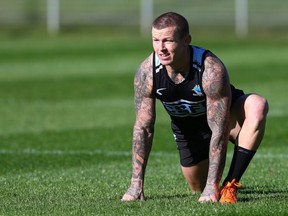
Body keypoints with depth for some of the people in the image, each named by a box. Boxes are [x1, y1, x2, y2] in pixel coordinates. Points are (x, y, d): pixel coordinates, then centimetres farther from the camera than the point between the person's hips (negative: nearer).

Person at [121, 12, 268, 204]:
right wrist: (136, 184, -18)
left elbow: (219, 130, -35)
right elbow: (143, 128, -16)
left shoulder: (212, 69, -37)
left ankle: (230, 185, -29)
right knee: (198, 186, 8)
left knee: (257, 105, -36)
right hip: (186, 128, 4)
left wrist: (212, 186, -36)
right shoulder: (146, 72, -26)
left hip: (226, 116, -4)